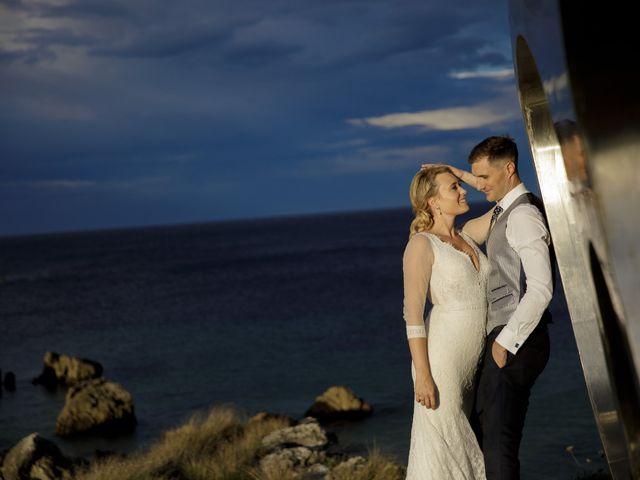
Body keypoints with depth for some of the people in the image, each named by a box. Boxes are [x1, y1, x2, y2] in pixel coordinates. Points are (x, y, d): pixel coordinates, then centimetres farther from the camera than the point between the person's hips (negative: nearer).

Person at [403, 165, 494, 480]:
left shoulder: (467, 237, 13)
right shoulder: (421, 244, -10)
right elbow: (412, 313, -14)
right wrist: (423, 376, -19)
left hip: (474, 360, 8)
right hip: (442, 357, -8)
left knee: (467, 451, 11)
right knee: (441, 449, -3)